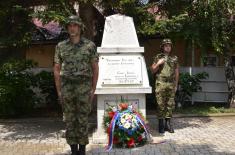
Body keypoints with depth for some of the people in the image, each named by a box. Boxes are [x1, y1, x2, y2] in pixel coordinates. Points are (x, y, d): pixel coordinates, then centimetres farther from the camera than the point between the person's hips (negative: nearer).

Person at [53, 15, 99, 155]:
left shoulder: (90, 45, 0)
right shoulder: (61, 46, 6)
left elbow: (95, 68, 2)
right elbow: (57, 70, 8)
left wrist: (93, 89, -4)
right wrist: (59, 90, 2)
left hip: (83, 86, -2)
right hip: (67, 87, 2)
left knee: (82, 119, 1)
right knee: (70, 119, 5)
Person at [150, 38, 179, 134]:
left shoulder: (174, 58, 12)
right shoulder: (158, 57, 5)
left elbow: (176, 72, 15)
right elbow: (152, 70, 6)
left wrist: (176, 85, 11)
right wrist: (158, 64, -11)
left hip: (171, 84, 3)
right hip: (160, 84, -3)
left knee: (170, 105, 5)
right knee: (161, 105, -2)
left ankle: (168, 123, 15)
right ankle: (161, 125, 6)